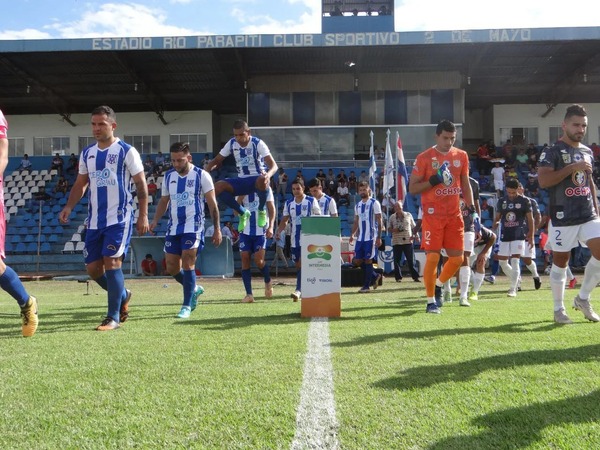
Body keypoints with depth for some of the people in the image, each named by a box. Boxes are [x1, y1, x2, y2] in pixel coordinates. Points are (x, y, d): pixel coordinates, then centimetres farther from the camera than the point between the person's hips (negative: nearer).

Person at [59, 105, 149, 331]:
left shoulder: (127, 151, -5)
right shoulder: (87, 153, 11)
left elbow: (141, 184, -5)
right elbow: (80, 183, 18)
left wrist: (143, 215, -10)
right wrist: (69, 206, 2)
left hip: (119, 219, -6)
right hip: (95, 221, 6)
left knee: (111, 262, -13)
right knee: (92, 267, 6)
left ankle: (114, 317, -4)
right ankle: (123, 295, 31)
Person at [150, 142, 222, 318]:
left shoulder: (201, 175, -7)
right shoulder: (168, 176, 8)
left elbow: (212, 203, -4)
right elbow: (163, 201, 16)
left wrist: (217, 229, -6)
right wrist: (155, 220, 1)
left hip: (193, 227, -6)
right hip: (173, 228, 6)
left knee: (187, 263, -12)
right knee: (171, 268, 6)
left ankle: (187, 305, -1)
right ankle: (194, 289, 32)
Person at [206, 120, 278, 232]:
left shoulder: (257, 143, -13)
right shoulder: (232, 143, 0)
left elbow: (273, 165, -21)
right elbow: (217, 160, 7)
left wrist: (268, 175, -46)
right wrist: (206, 170, -17)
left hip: (257, 179, -4)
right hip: (241, 180, 5)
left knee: (262, 180, -43)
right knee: (218, 187, -23)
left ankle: (262, 210, -11)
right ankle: (243, 213, -2)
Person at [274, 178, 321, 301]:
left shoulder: (311, 201, -3)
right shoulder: (289, 203, 9)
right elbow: (284, 219, 10)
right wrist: (278, 231, -6)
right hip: (295, 239, 5)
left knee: (302, 263, -16)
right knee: (298, 265, 10)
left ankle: (298, 290, -19)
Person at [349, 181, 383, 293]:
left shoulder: (374, 203, -5)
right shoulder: (357, 205, 14)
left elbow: (379, 221, -8)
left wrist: (379, 237, -13)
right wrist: (352, 235, 8)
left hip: (370, 237, -7)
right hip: (360, 237, 7)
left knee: (368, 260, -4)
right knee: (357, 261, 5)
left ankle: (366, 285, 4)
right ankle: (374, 276, 25)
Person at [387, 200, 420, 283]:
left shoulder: (408, 215, 9)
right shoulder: (392, 217, 8)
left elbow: (414, 227, 13)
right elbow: (389, 229, 9)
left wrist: (416, 235, 0)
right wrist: (393, 230, -12)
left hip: (408, 241, -1)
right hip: (396, 242, 1)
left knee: (411, 260, -1)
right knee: (397, 260, 1)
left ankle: (415, 276, 4)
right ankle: (398, 277, 9)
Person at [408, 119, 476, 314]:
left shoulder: (461, 156, 8)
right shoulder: (424, 157, -6)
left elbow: (465, 185, 17)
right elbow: (412, 188, -5)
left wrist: (472, 209, 8)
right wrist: (433, 180, -19)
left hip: (454, 214, 5)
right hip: (433, 215, -4)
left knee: (457, 258, 4)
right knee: (433, 257, -8)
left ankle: (438, 285, 31)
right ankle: (431, 301, 7)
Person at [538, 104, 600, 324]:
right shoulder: (552, 151, -8)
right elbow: (543, 181, -20)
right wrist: (572, 167, -23)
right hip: (563, 217, -6)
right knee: (560, 262, 4)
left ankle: (582, 298, 13)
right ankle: (559, 309, 17)